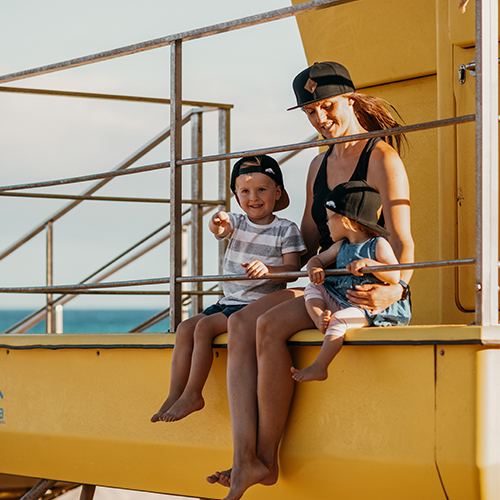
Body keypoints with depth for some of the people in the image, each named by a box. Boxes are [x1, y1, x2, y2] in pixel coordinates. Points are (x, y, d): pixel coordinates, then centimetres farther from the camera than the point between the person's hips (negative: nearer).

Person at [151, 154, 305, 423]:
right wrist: (218, 223, -42)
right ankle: (174, 395, -12)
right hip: (229, 301, 6)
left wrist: (268, 269, -30)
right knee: (185, 328, -10)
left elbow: (293, 268, -10)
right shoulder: (236, 222, 7)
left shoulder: (286, 229, -3)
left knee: (204, 327, -22)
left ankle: (192, 394, -18)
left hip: (259, 305, -6)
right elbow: (219, 229, -16)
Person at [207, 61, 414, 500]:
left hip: (367, 284, -8)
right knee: (242, 323, -18)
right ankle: (245, 460, -31)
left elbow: (402, 241, -18)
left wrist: (394, 289, -36)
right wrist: (313, 260, 5)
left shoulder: (382, 159, -7)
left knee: (271, 325, -28)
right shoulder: (320, 165, 17)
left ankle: (268, 457, -21)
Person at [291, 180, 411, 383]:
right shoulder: (342, 246, 15)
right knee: (312, 289, 5)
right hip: (341, 301, 9)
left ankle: (319, 367, -30)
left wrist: (368, 263, -33)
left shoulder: (378, 245, -9)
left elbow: (395, 276, -20)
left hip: (371, 308, -9)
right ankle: (321, 320, -20)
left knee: (339, 320, -33)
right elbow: (317, 259, 25)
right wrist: (314, 269, 0)